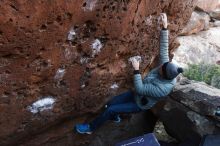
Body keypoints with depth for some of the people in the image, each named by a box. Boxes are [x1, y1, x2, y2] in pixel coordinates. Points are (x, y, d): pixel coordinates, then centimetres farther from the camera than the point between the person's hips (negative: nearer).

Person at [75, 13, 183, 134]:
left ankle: (90, 128, 10)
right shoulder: (166, 68, -18)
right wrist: (165, 27, -24)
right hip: (136, 94, 7)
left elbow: (139, 89, -35)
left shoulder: (162, 89, -38)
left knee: (110, 109, -11)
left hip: (139, 104, -7)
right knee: (110, 104, 7)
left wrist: (136, 70, -36)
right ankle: (115, 117, 42)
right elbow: (163, 48, -18)